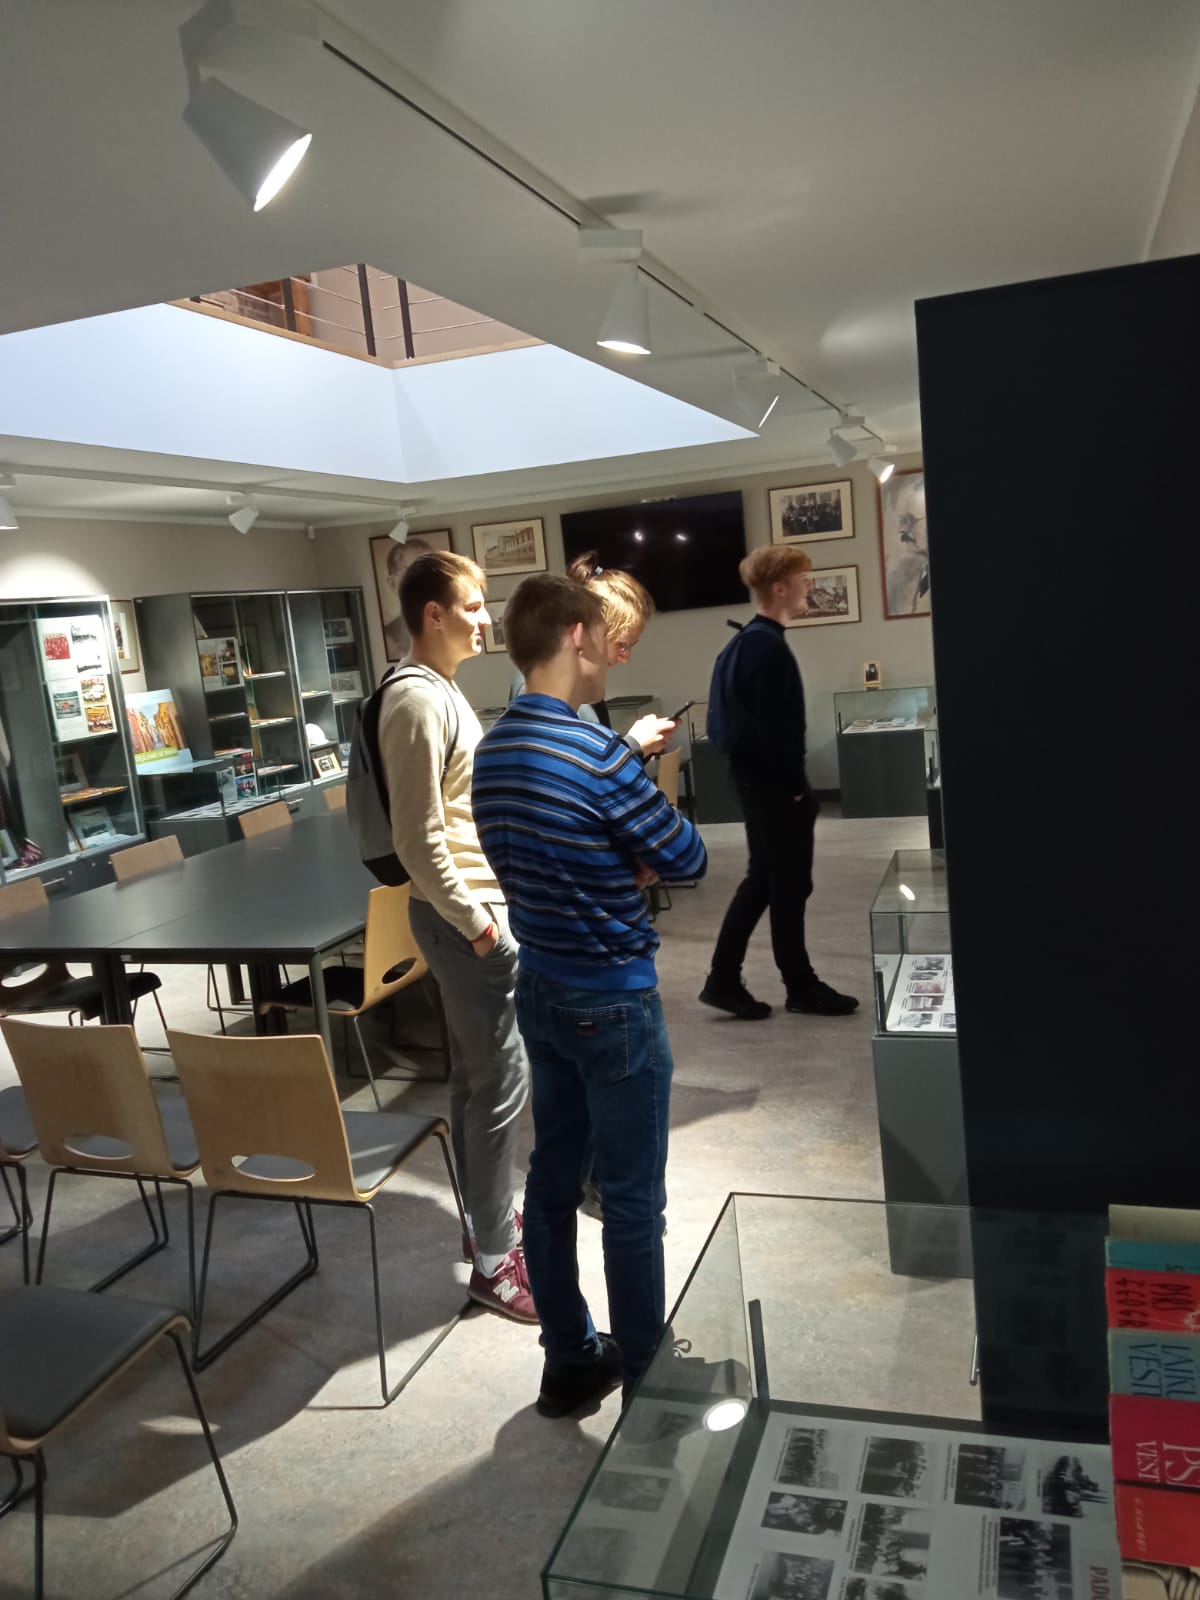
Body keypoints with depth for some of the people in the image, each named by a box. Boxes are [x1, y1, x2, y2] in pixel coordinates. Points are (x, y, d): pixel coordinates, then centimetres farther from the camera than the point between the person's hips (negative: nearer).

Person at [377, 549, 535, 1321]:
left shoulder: (442, 689, 12)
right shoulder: (419, 701, -20)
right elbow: (421, 841, -23)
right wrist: (476, 924, -18)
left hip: (480, 906, 10)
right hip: (465, 917, -10)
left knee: (478, 1075, 18)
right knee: (502, 1082, -2)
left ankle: (488, 1219, 33)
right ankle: (494, 1259, 12)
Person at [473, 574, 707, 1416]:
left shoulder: (492, 750, 3)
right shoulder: (597, 752, -23)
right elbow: (689, 860, -13)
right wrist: (643, 851, 7)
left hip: (540, 990, 8)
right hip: (613, 1001, -8)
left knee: (552, 1178, 17)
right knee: (633, 1199, 7)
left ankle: (570, 1362, 33)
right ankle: (647, 1379, 24)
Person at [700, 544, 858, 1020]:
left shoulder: (745, 642, 12)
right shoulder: (769, 647, -19)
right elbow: (775, 729, -22)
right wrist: (796, 787, -15)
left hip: (753, 776, 10)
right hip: (772, 782, -10)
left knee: (764, 878, 15)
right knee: (789, 885, 3)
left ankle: (723, 980, 18)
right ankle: (801, 987, 17)